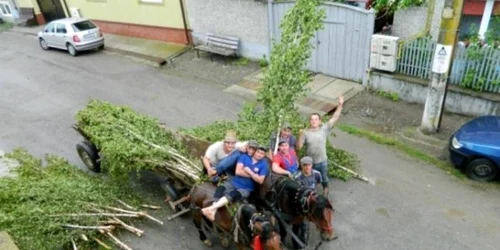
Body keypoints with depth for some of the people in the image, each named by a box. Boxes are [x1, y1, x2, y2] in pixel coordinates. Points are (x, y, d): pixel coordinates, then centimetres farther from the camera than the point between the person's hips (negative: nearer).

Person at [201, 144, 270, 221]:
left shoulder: (264, 165, 0)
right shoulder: (245, 157, 5)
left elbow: (260, 180, -10)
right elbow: (238, 171, -7)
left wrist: (249, 171, -11)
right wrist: (254, 175, -8)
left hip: (246, 189, -3)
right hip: (233, 182, 3)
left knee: (232, 194, -33)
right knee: (220, 189, -27)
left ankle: (210, 208, -47)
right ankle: (213, 211, -43)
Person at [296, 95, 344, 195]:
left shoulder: (324, 129, -10)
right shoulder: (306, 132, -11)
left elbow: (335, 118, -14)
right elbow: (298, 147, -13)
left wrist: (340, 105, -22)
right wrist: (300, 136, -28)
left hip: (322, 161, 1)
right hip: (310, 162, 0)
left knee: (324, 178, 23)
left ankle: (325, 192, 50)